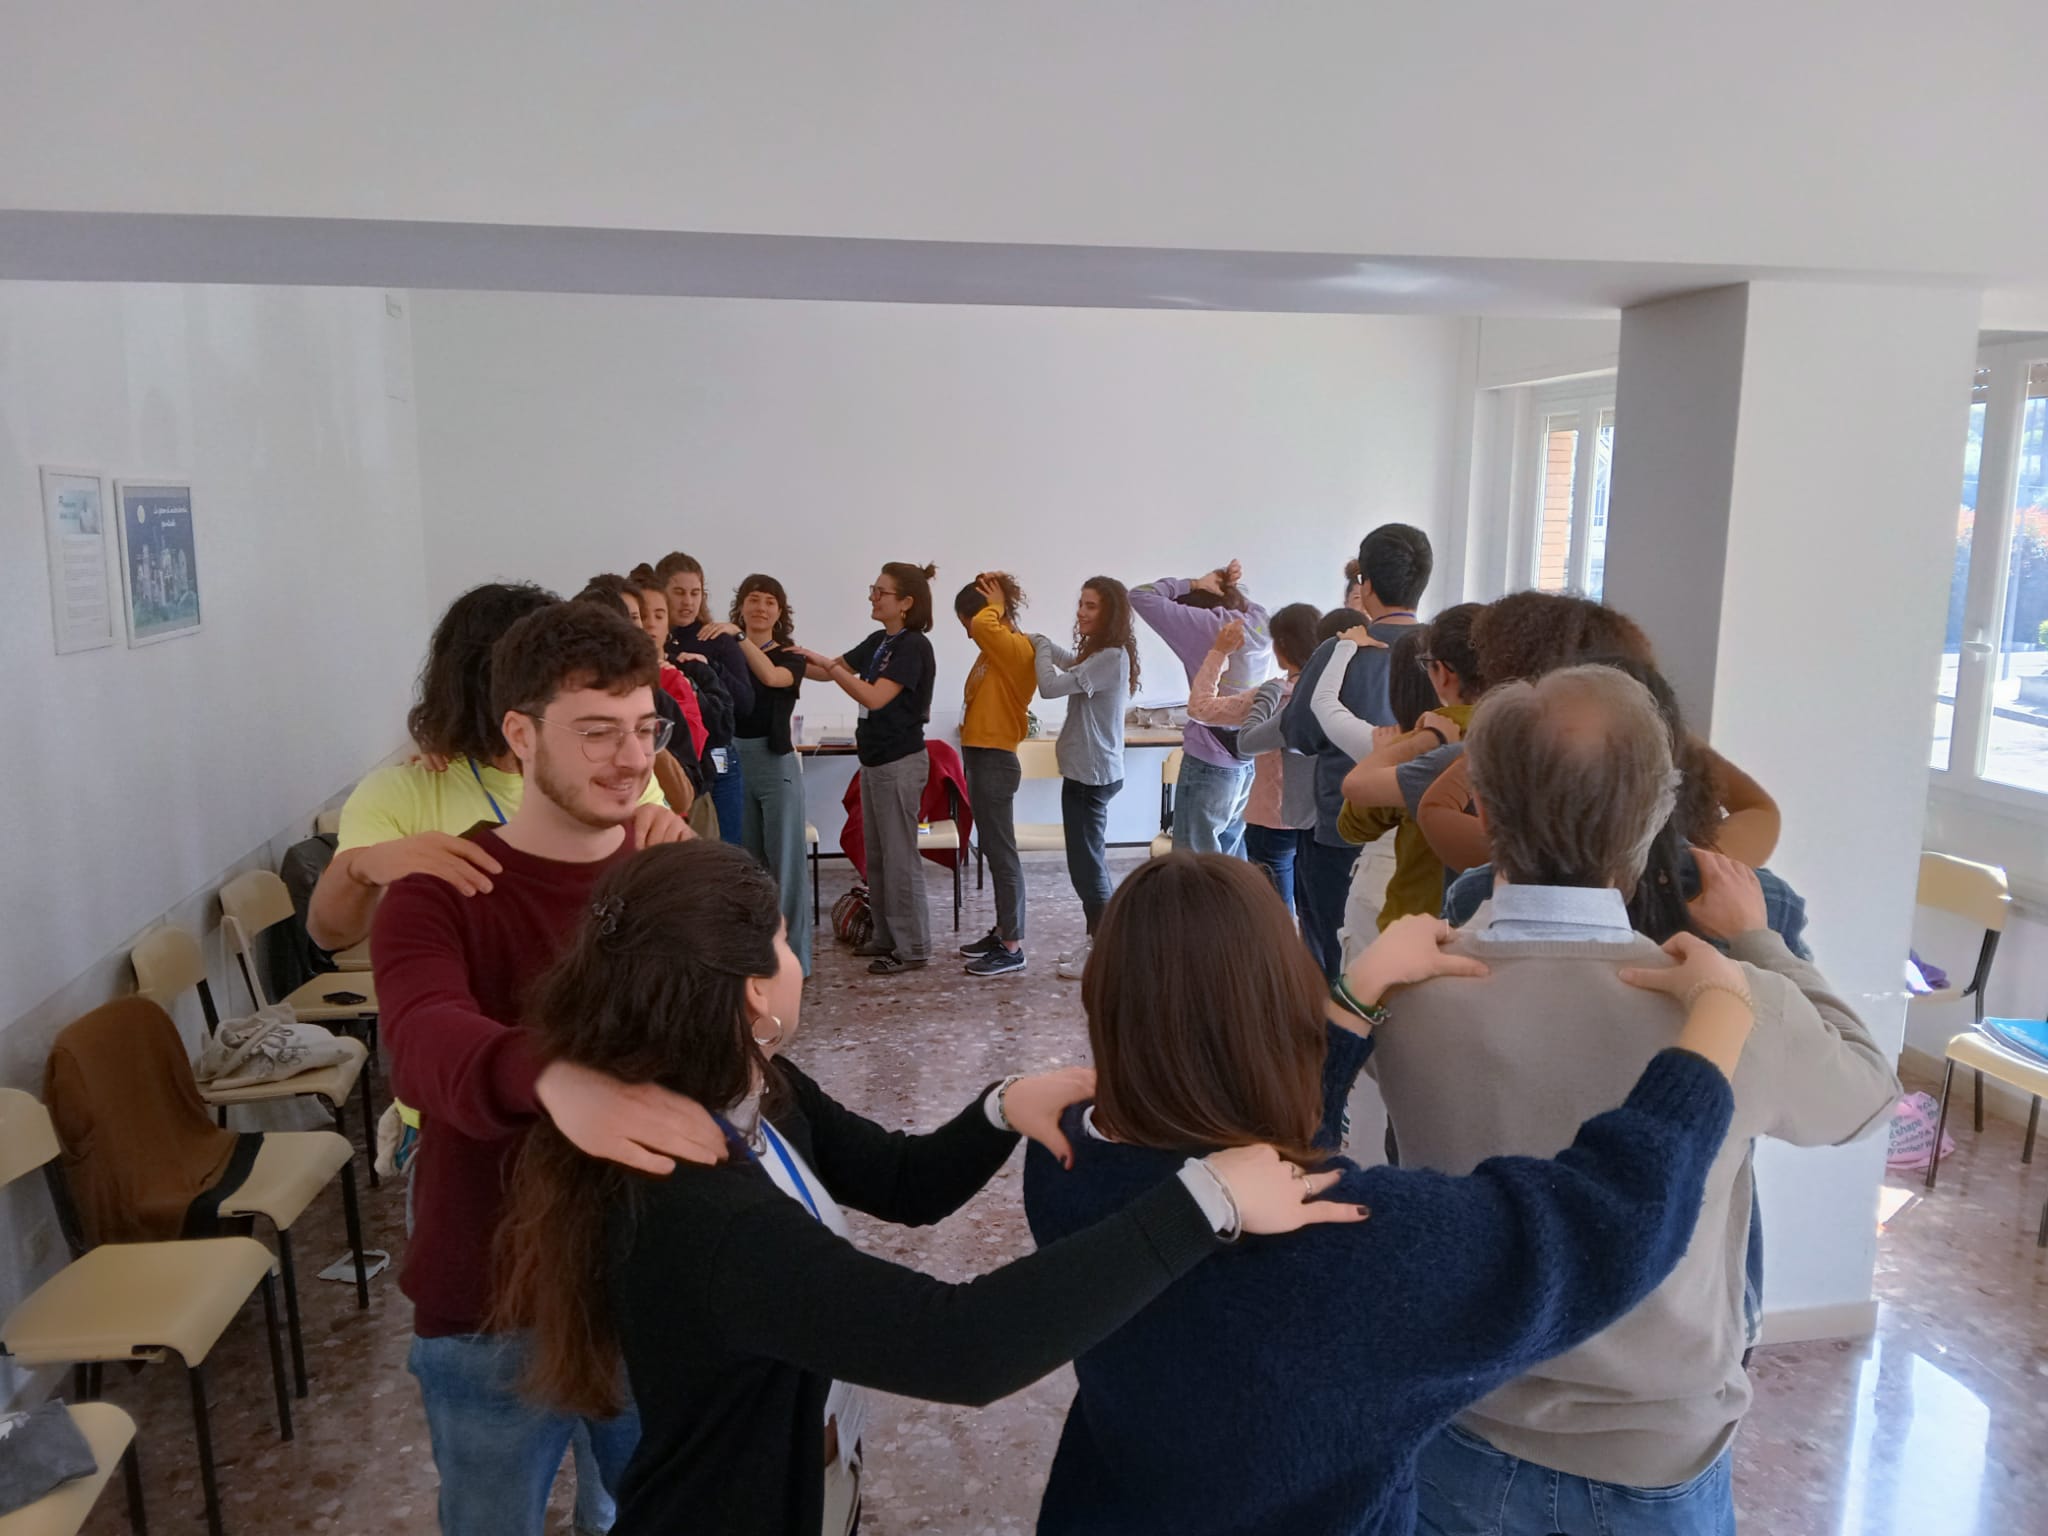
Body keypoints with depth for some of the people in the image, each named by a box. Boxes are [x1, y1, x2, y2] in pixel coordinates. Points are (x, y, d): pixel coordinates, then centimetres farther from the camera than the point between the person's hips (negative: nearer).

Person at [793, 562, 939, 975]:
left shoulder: (913, 646, -15)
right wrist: (797, 659, 2)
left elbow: (874, 697, -23)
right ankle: (887, 937, 26)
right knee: (876, 854, 15)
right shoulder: (878, 642, 10)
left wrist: (827, 663, -21)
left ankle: (913, 948, 5)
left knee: (899, 856, -4)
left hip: (900, 762, -9)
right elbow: (831, 671, 17)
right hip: (875, 759, 9)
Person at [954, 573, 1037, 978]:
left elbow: (984, 625, -31)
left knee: (1002, 854, -5)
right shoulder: (995, 650, 11)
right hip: (981, 757, 10)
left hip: (995, 760, -10)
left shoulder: (1016, 648, -17)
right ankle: (1002, 932, 26)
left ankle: (1012, 947, 1)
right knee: (994, 852, 16)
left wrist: (996, 605, -15)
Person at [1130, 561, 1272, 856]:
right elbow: (1239, 598, 27)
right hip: (1246, 762, 8)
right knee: (1229, 861, 18)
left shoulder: (1210, 625, -16)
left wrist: (1194, 584, -4)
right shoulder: (1259, 621, 3)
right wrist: (1231, 583, 6)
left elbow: (1140, 596, -12)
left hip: (1209, 763, -8)